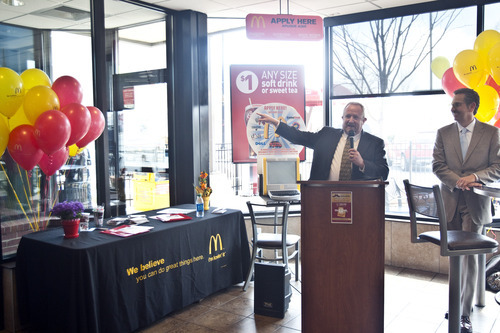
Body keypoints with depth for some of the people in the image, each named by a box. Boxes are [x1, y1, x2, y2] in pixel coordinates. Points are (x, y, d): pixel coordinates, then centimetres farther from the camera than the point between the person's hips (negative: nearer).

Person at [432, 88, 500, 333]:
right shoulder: (443, 133, 6)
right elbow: (437, 165, -1)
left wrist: (474, 177, -20)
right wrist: (458, 181, -17)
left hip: (475, 204, -2)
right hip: (450, 202, 2)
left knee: (469, 256, -3)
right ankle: (457, 303, 24)